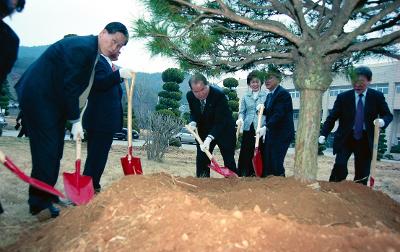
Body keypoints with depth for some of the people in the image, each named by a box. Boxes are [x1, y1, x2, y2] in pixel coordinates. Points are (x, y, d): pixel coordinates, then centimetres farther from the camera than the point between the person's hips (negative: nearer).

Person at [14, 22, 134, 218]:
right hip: (38, 97, -10)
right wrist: (75, 121, -19)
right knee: (47, 148, -9)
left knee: (54, 150, 12)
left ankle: (46, 195, 24)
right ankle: (40, 203, 1)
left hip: (53, 99, 10)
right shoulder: (81, 47, -21)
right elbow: (69, 87, -23)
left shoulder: (94, 52, 9)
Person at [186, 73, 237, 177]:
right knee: (201, 159, 3)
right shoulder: (190, 96, -13)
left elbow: (220, 121, -30)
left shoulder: (219, 95, -29)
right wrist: (193, 122, -17)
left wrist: (209, 138, -40)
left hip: (224, 130, -4)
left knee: (229, 161, 1)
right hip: (204, 131, 4)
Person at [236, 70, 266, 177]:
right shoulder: (245, 97, 13)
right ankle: (243, 174, 12)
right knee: (246, 153, 2)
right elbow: (242, 111, 13)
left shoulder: (266, 96, 3)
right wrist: (240, 119, -7)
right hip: (248, 129, 2)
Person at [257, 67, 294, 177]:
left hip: (281, 135, -9)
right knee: (266, 163, 12)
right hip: (271, 134, 9)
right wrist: (261, 109, -2)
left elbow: (279, 114, -22)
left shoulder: (283, 93, -14)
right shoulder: (269, 95, 14)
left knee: (276, 164, -6)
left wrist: (266, 127, -28)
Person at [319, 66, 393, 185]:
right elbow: (332, 117, -2)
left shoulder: (377, 96, 2)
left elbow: (388, 115, 7)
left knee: (362, 173, 5)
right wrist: (323, 134, -17)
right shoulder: (343, 97, -1)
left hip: (365, 140, 1)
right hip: (345, 138, -1)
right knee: (340, 166, -17)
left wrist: (383, 121, -19)